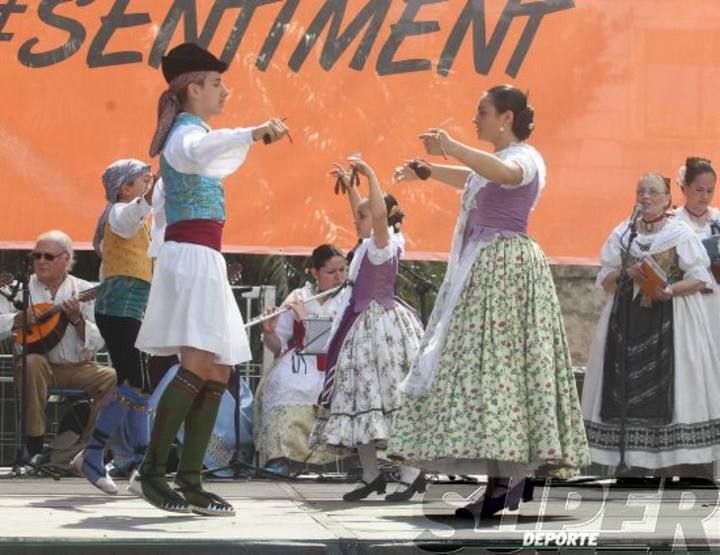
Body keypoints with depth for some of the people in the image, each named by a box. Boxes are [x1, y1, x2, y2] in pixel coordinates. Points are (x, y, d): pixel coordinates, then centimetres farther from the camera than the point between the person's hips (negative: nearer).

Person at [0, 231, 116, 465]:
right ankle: (34, 446, -26)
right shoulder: (22, 289, 4)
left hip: (77, 367, 1)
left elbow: (96, 345, -5)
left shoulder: (84, 291, 3)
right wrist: (21, 319, -19)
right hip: (38, 366, -1)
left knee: (113, 379, -24)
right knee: (32, 362, -35)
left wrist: (77, 319, -21)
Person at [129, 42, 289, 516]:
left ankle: (190, 481, 1)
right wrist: (252, 133, -45)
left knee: (217, 375, 4)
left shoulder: (194, 133, 24)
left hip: (204, 261, 10)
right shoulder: (188, 133, -7)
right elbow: (198, 153, -34)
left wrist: (249, 140, 55)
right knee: (197, 368, -20)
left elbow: (215, 163, 48)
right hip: (192, 257, -10)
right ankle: (151, 472, -22)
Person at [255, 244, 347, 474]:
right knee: (285, 385, -28)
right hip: (298, 367, 0)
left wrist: (306, 317, -14)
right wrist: (269, 332, -14)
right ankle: (279, 458, -28)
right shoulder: (298, 298, 9)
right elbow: (277, 346, 8)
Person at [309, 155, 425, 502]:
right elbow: (364, 213, 33)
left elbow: (379, 213, -31)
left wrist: (370, 175, -27)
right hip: (364, 327, 10)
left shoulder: (383, 244, -12)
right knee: (360, 396, 9)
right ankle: (371, 475, 13)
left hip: (380, 327, -10)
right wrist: (349, 186, 34)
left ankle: (411, 474, -12)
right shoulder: (370, 245, 13)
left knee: (391, 397, -12)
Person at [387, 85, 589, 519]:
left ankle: (504, 481, -20)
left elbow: (505, 173, -34)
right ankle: (515, 473, 5)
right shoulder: (495, 163, 20)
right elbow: (471, 178, 42)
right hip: (483, 268, 10)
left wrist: (452, 147, -40)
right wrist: (426, 171, 34)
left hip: (505, 268, -10)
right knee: (492, 365, 6)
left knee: (495, 364, -15)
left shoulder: (525, 157, -9)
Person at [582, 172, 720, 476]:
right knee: (629, 382, -3)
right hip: (629, 317, 3)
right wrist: (628, 274, -10)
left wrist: (670, 290, -19)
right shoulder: (622, 233, 10)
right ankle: (630, 456, -3)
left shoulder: (681, 232, 0)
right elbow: (605, 279, 10)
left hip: (671, 318, -3)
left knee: (667, 381, -7)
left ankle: (667, 451, -5)